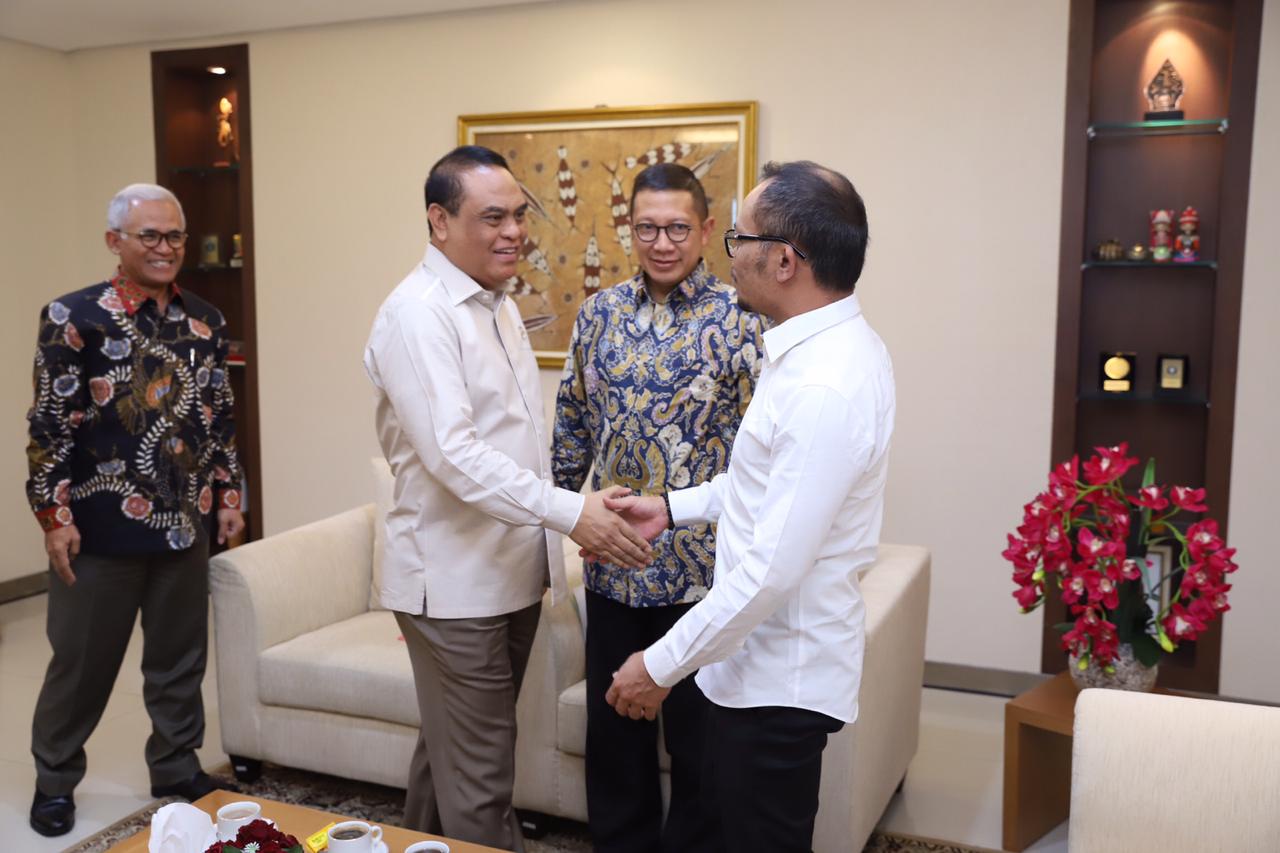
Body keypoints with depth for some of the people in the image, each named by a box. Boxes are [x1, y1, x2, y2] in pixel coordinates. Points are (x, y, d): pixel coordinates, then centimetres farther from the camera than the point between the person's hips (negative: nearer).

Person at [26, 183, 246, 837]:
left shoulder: (205, 321, 7)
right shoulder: (73, 317, -7)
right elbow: (49, 424, -8)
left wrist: (228, 494, 10)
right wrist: (54, 515, -11)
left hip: (186, 523, 4)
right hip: (101, 526, -4)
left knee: (180, 658, 13)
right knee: (82, 661, 10)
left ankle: (176, 770, 31)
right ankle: (54, 781, 30)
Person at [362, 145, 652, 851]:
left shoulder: (499, 306, 13)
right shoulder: (417, 314, -16)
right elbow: (453, 455, -24)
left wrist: (547, 541, 17)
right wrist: (570, 511, -28)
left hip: (512, 573, 9)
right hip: (456, 580, -9)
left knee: (449, 752, 21)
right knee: (478, 785, 1)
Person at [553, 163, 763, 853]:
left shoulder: (738, 321, -8)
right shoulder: (599, 313, 5)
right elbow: (572, 426, 14)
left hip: (701, 568, -4)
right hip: (613, 564, 4)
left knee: (697, 738, 11)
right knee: (613, 729, 17)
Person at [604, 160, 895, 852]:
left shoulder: (824, 390, -29)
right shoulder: (833, 346, 4)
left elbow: (773, 569, -29)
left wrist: (661, 666, -20)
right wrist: (675, 506, 11)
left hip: (779, 679, -9)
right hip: (767, 660, 9)